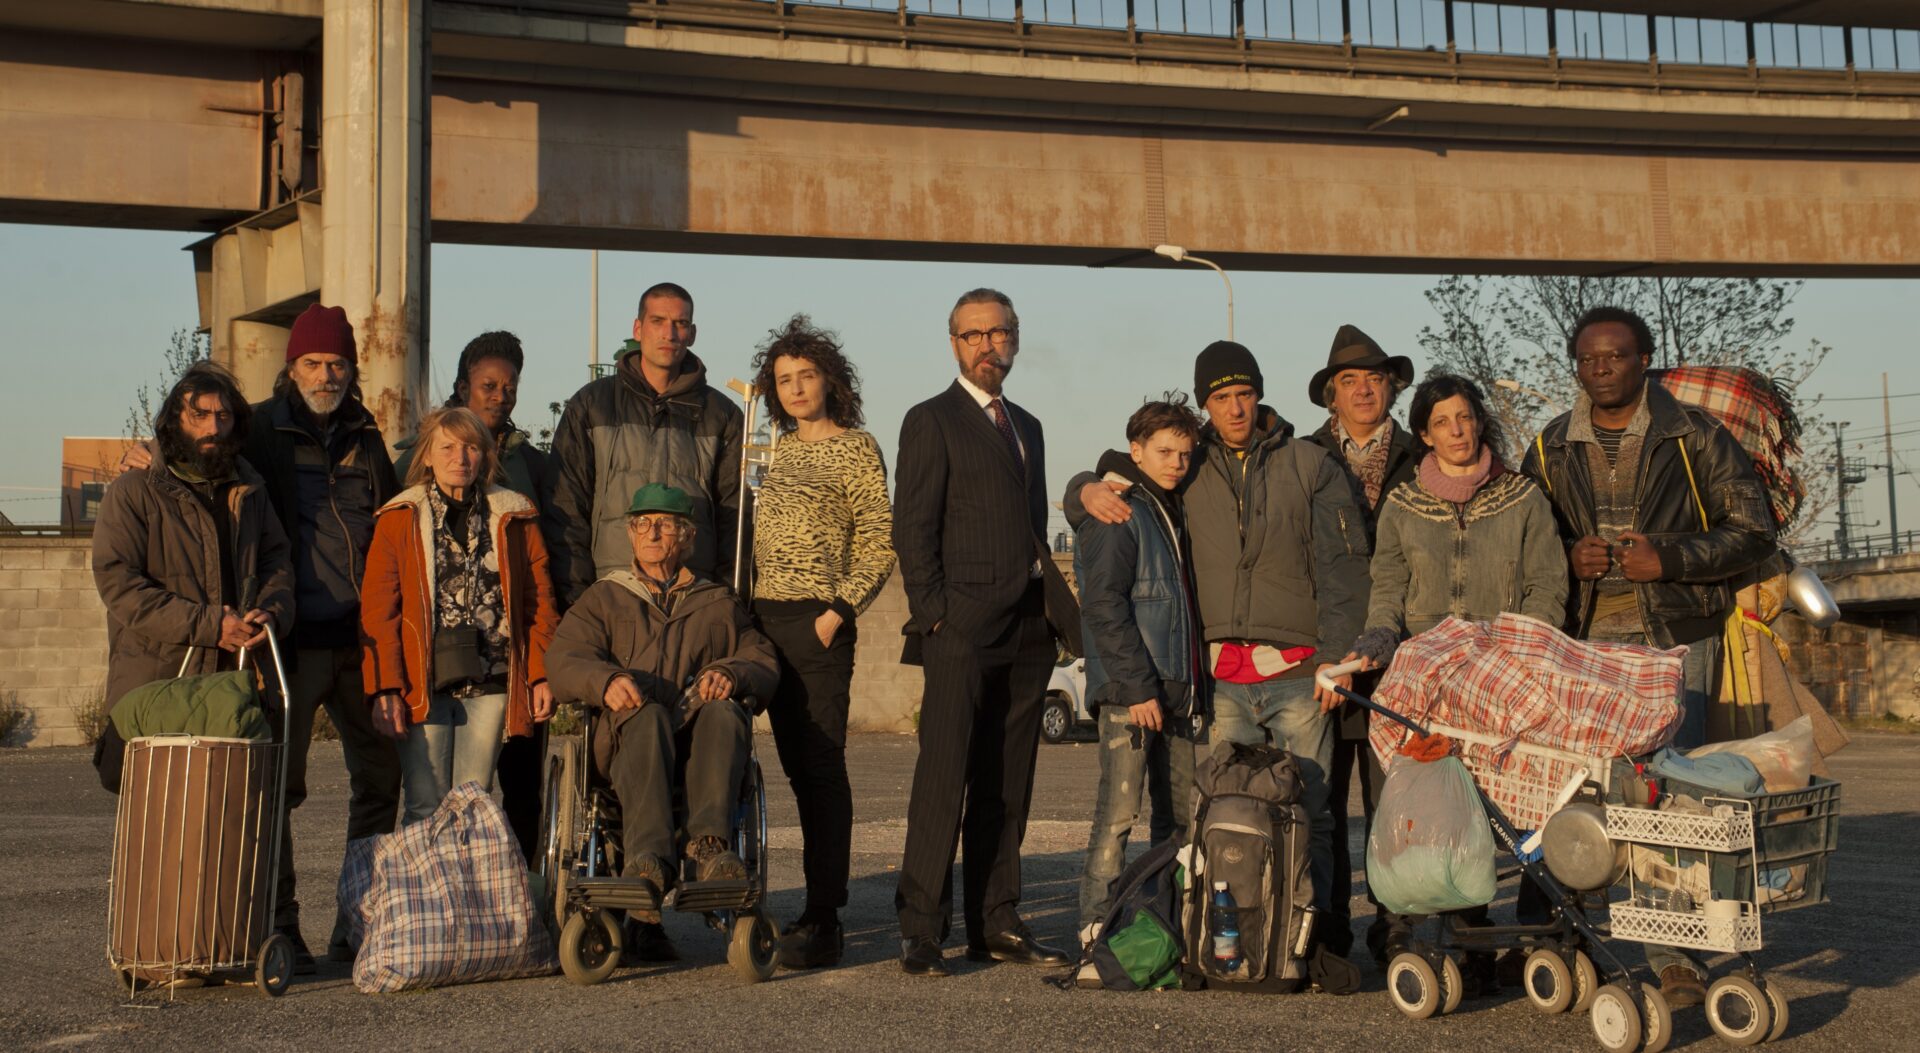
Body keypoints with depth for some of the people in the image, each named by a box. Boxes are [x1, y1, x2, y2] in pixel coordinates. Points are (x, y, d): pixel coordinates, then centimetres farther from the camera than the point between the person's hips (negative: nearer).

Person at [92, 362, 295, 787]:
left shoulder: (248, 493, 16)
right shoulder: (135, 491, -1)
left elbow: (277, 561, 16)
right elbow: (117, 582, -9)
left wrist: (271, 611, -8)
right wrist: (206, 624, -16)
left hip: (235, 688, 4)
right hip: (151, 686, -4)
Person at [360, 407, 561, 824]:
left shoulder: (514, 518, 10)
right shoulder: (400, 519, 5)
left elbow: (539, 600, 10)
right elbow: (377, 609, 0)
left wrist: (541, 675, 1)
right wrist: (385, 687, -9)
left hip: (491, 683, 2)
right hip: (424, 684, -1)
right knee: (426, 809, -2)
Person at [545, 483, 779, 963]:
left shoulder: (719, 604, 28)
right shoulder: (603, 599, 25)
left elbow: (764, 663, 14)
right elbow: (563, 660, 7)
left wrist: (731, 673, -10)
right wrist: (605, 681, -17)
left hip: (699, 744, 1)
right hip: (624, 739, -1)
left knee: (723, 712, -34)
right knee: (648, 714, -37)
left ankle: (710, 843, -52)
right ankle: (649, 858, -57)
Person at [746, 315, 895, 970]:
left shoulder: (856, 447, -1)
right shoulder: (779, 449, 18)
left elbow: (879, 542, -6)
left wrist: (839, 610, -14)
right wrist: (747, 608, 11)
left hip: (818, 620, -7)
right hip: (767, 618, 7)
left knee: (821, 767, -8)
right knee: (797, 765, 9)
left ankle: (823, 920, -7)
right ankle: (821, 905, 17)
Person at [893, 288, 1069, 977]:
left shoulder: (1027, 427, 22)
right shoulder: (932, 422, 1)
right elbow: (912, 529, -5)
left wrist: (1049, 614, 11)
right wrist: (934, 615, -12)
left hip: (1026, 632, 7)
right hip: (963, 630, -6)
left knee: (1006, 786, 7)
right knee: (944, 780, -9)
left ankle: (995, 926, 12)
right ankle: (921, 931, -6)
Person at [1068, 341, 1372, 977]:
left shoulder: (1310, 466, 9)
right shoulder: (1188, 469, 14)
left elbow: (1343, 565, 3)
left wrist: (1336, 656, -6)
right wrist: (1087, 491, -3)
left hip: (1299, 671, -1)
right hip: (1222, 675, 1)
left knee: (1308, 809, -3)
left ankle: (1313, 931, 4)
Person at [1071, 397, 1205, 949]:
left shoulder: (1172, 511, 19)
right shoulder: (1116, 513, -7)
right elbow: (1104, 607, -15)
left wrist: (1196, 689, 15)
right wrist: (1138, 687, -20)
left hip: (1177, 689, 8)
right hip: (1130, 691, -8)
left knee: (1181, 814, 9)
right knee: (1119, 811, -8)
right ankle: (1097, 927, -4)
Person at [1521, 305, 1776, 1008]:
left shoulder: (1694, 435, 2)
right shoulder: (1550, 448, 11)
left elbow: (1752, 529, 1)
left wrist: (1668, 559, -12)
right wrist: (1567, 558, -3)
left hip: (1673, 639, -3)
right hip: (1581, 640, 3)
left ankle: (1671, 952, -3)